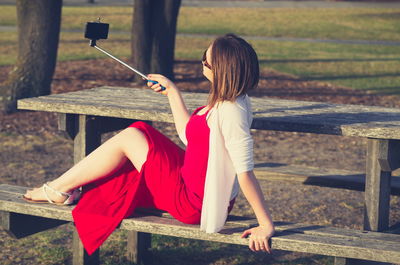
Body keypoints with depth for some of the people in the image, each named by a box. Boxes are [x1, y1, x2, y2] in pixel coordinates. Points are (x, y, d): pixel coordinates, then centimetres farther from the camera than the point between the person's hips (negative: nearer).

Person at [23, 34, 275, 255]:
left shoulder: (231, 112, -26)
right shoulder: (226, 99, 3)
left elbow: (246, 173, -28)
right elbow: (188, 135, 15)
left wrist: (266, 224, -28)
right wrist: (172, 90, 19)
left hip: (195, 204, -10)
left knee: (129, 138, -3)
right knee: (139, 131, 17)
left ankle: (58, 190, 15)